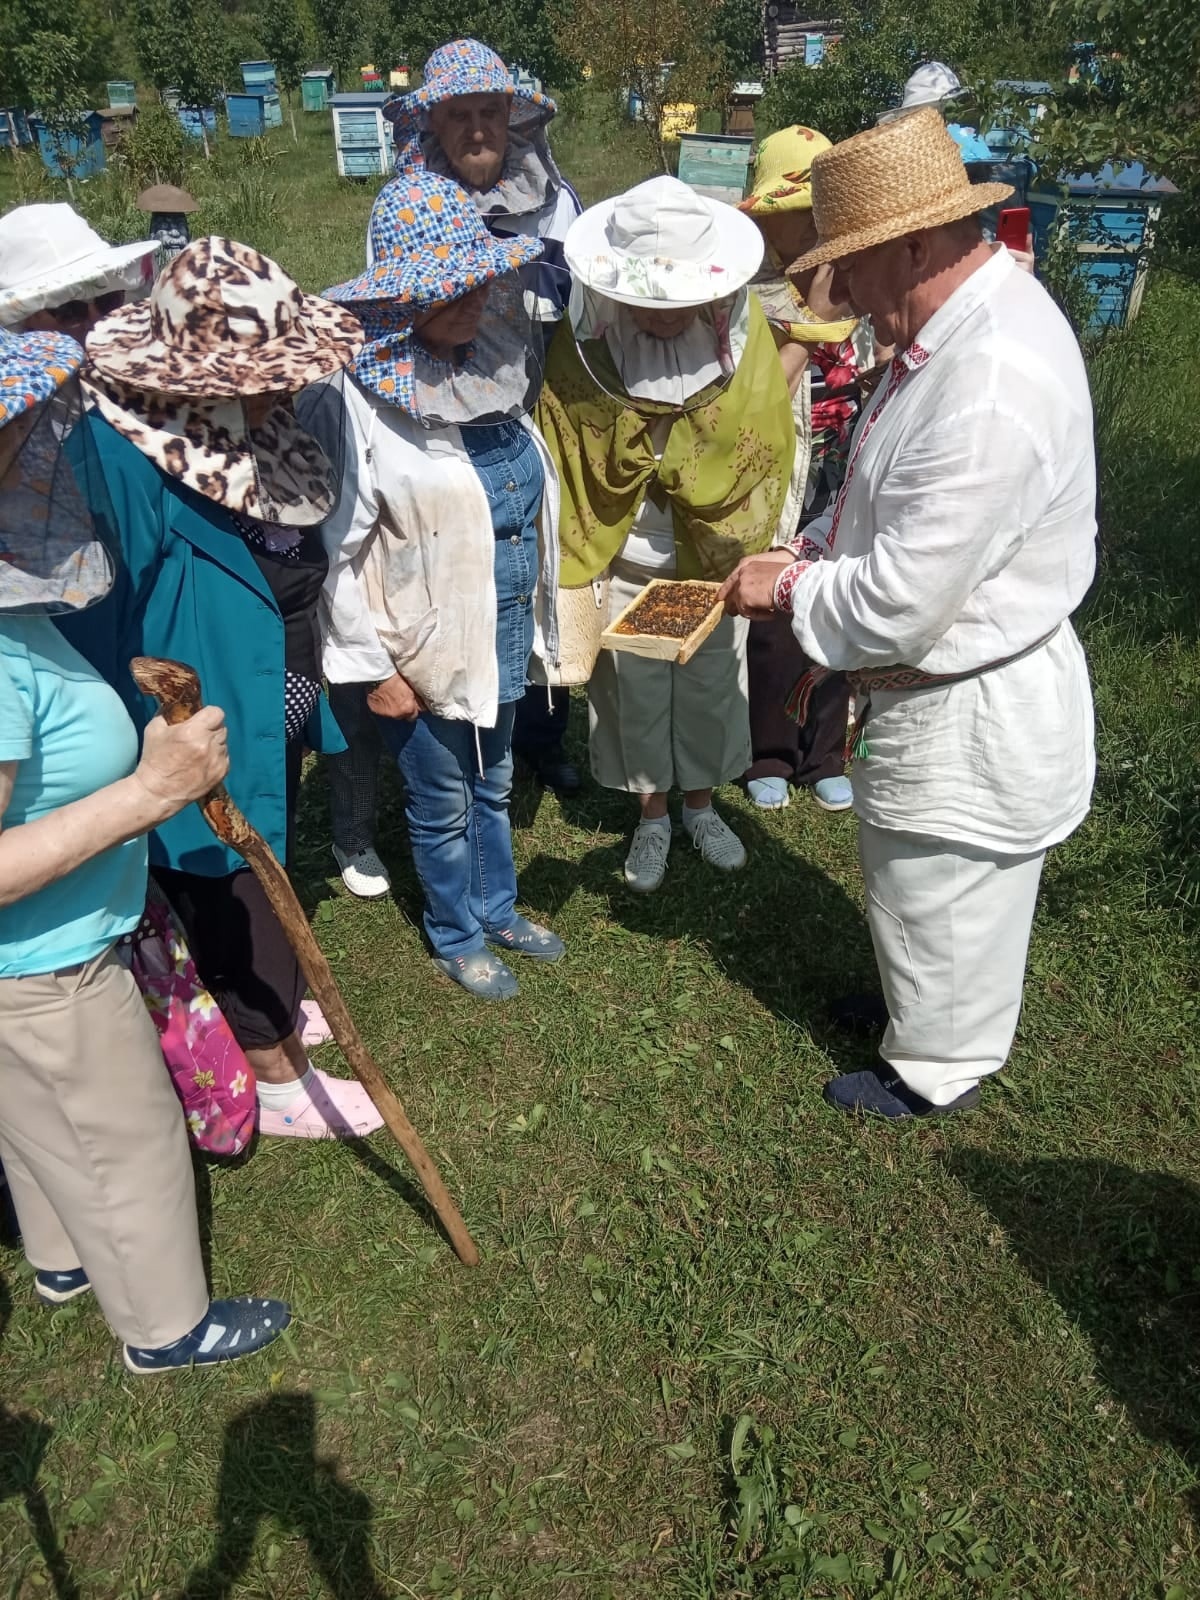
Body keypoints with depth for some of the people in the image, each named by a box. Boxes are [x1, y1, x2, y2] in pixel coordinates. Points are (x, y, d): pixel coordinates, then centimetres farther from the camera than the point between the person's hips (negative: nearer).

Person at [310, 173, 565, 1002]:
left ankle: (499, 910, 44)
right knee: (442, 802, 13)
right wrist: (376, 667, -14)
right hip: (428, 646, -6)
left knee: (494, 782, 22)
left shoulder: (494, 362, 1)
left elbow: (532, 491, 13)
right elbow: (339, 549, -16)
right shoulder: (363, 397, -18)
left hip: (504, 630, 6)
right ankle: (457, 938, 35)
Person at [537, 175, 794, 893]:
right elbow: (567, 459, -12)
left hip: (716, 553, 1)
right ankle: (652, 816, 31)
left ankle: (701, 803, 37)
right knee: (635, 689, 10)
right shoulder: (583, 345, -14)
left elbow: (764, 446, -6)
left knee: (712, 683, 14)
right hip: (625, 560, -1)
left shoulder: (745, 334, -11)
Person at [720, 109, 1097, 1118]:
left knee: (942, 899, 14)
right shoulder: (969, 318, 0)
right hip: (942, 692, 9)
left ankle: (935, 1073, 41)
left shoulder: (990, 390, -33)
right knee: (924, 889, 29)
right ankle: (924, 1010, 55)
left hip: (968, 719, -9)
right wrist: (812, 552, 1)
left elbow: (900, 604, -30)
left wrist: (787, 592, -13)